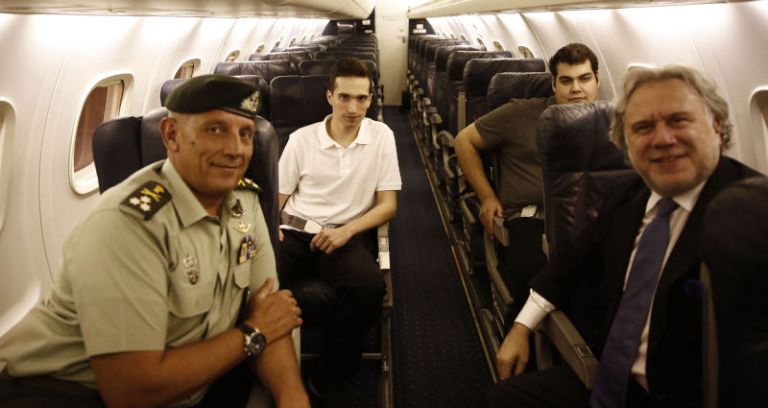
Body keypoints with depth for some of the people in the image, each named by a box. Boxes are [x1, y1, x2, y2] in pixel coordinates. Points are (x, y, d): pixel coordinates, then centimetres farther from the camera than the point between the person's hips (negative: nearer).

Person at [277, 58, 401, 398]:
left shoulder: (381, 136, 5)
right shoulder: (301, 139, 7)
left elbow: (388, 205, 4)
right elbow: (277, 198, 11)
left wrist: (346, 231, -14)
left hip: (348, 234, 0)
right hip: (295, 232, 1)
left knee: (369, 285, -35)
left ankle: (326, 377, -12)